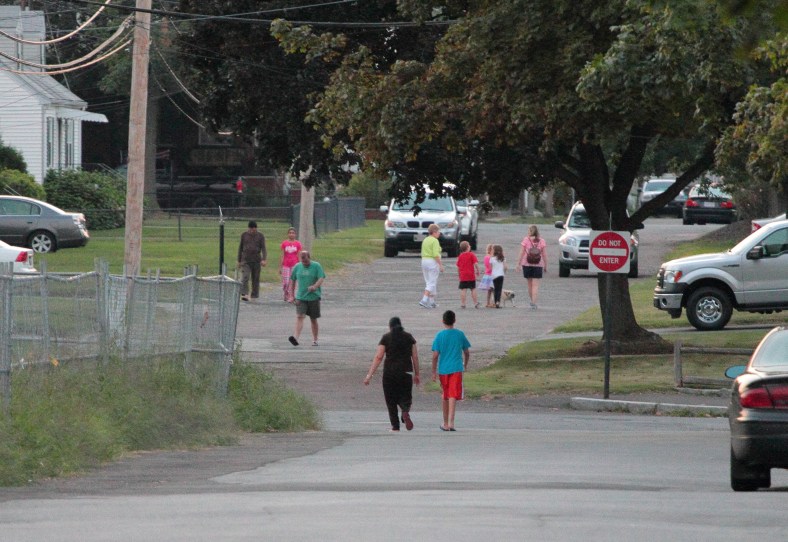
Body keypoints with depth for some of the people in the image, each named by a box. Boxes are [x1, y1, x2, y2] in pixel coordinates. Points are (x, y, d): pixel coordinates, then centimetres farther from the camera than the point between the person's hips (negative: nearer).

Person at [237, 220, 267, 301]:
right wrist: (239, 261, 11)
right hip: (245, 260, 0)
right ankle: (244, 294, -24)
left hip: (256, 261, 0)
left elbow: (263, 248, -5)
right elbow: (240, 248, 12)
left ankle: (254, 296, 13)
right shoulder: (244, 235, 6)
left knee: (255, 279, 4)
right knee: (245, 277, -15)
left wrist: (264, 259, -20)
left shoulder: (260, 236, 3)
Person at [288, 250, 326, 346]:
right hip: (301, 297, 1)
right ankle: (296, 337, -28)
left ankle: (315, 340, 20)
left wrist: (315, 286, -32)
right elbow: (292, 280, 14)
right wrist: (292, 295, 11)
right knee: (300, 317, -15)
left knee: (313, 319, 8)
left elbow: (321, 278, -12)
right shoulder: (297, 267, 6)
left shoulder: (316, 266, -2)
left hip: (314, 296, -1)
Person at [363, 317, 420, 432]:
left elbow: (378, 357, -6)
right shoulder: (409, 337, 6)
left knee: (391, 400, 11)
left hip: (389, 372, -1)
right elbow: (415, 357, 6)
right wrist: (416, 374, 15)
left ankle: (395, 426, 8)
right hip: (406, 372, 1)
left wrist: (370, 374, -6)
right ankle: (406, 412, -23)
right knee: (405, 398, 10)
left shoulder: (386, 338, -1)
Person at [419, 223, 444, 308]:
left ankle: (432, 302, 17)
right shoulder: (435, 241, -13)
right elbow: (436, 254, -21)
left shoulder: (425, 240, 12)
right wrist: (441, 265, -16)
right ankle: (424, 300, -18)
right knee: (432, 283, -7)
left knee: (428, 282, 14)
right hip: (433, 262, -8)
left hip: (424, 261, 8)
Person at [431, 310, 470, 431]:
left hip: (443, 370, 1)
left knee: (445, 396, 15)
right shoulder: (460, 334, 1)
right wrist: (465, 365, 27)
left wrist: (434, 372, 3)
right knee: (453, 395, -9)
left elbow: (435, 356, -4)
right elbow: (467, 353, 9)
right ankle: (451, 422, -26)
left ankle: (446, 423, 25)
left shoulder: (439, 335, -2)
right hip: (456, 369, -1)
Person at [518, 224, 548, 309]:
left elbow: (521, 253, -6)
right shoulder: (542, 241, -2)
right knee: (535, 285, -1)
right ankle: (534, 303, -10)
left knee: (530, 284, 16)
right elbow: (544, 255, -2)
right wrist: (545, 266, 6)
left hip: (527, 264, 0)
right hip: (538, 265, 0)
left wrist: (519, 264, 0)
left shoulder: (526, 240, -5)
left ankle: (532, 302, 27)